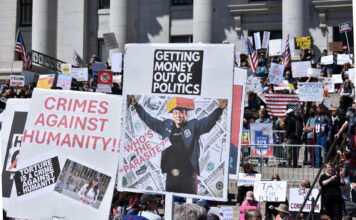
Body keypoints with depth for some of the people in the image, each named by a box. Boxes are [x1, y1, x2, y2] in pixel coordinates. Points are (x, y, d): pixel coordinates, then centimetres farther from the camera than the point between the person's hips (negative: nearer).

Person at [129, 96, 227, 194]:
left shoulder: (193, 126, 2)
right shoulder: (166, 125, 13)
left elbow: (208, 121, -13)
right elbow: (148, 119, 23)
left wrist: (220, 108, -31)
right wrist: (136, 105, 24)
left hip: (188, 175, -4)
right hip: (170, 175, 4)